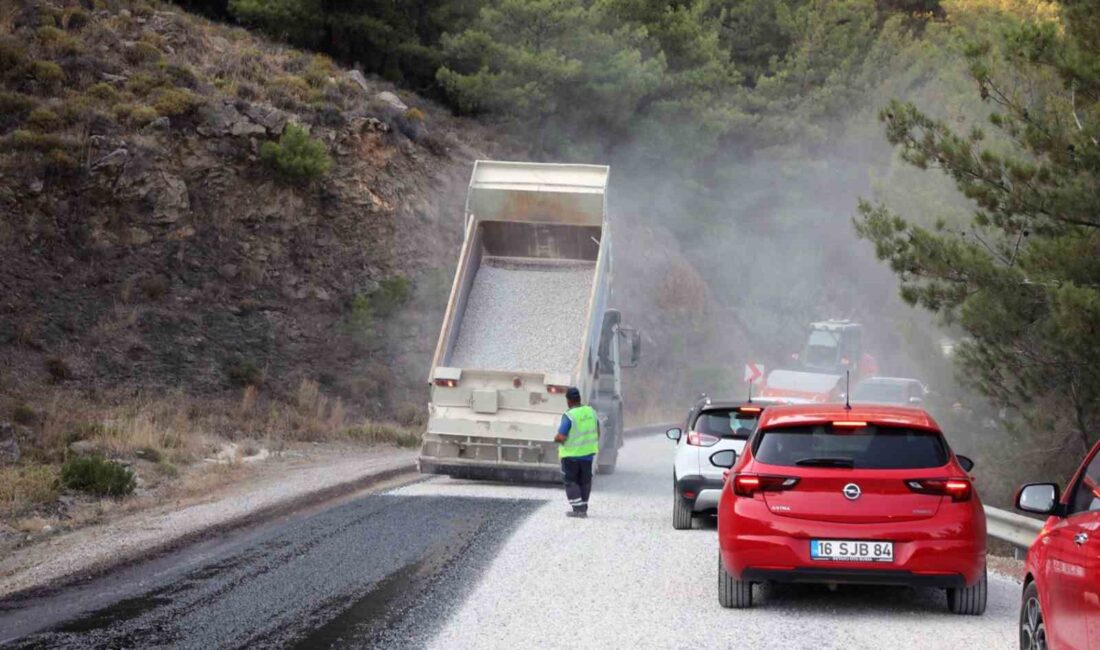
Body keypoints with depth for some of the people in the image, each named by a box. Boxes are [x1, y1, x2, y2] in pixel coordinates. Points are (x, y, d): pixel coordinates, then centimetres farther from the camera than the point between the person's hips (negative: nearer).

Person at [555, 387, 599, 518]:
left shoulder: (569, 416, -21)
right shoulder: (591, 412, -2)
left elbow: (561, 437, -24)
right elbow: (597, 432, 8)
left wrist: (556, 438, -2)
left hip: (571, 454, -5)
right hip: (588, 453, 5)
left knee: (570, 481, 8)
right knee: (584, 481, 15)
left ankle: (578, 508, 0)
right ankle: (583, 510, 17)